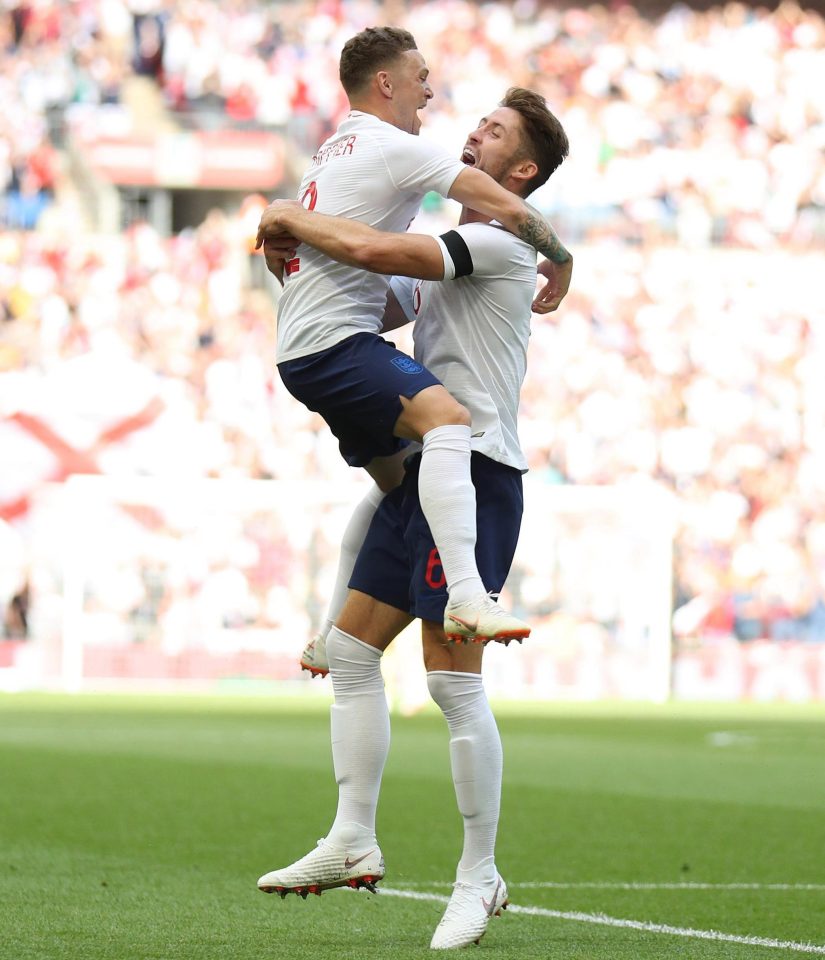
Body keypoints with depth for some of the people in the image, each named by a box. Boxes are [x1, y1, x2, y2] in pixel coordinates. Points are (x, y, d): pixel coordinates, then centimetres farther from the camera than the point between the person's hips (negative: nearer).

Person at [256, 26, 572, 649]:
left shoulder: (334, 151, 22)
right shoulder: (395, 148, -9)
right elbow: (509, 210, -11)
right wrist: (561, 259, 5)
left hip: (302, 351, 11)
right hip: (335, 339, -11)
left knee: (395, 480, 24)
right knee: (447, 417, -31)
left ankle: (332, 640, 29)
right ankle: (467, 597, -48)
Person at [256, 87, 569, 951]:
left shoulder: (500, 243, -11)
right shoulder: (442, 256, 20)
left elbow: (372, 248, -25)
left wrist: (292, 218, -8)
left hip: (474, 469, -10)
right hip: (419, 474, 10)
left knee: (454, 681, -9)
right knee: (349, 651, 8)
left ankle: (479, 879, -2)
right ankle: (352, 844, 13)